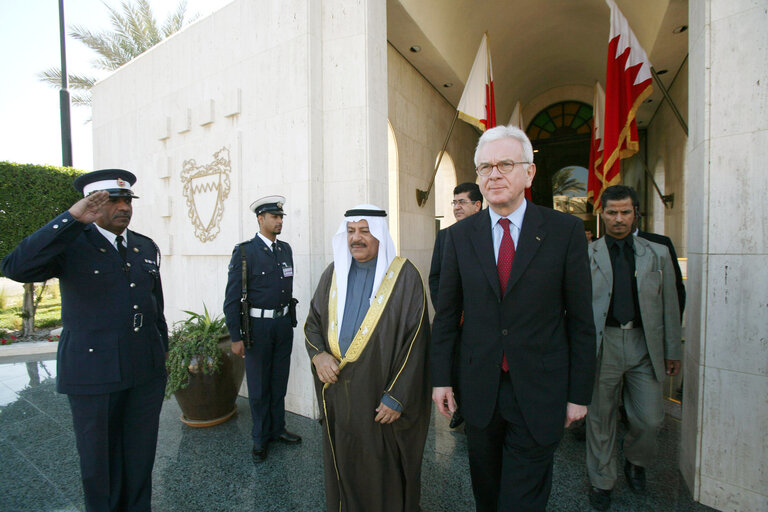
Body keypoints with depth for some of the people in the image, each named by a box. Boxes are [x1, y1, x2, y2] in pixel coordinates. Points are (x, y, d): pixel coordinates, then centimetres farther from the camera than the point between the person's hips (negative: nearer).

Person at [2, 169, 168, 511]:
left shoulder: (146, 248, 7)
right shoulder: (70, 243, -7)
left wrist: (162, 353, 14)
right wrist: (73, 217, -31)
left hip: (146, 372, 4)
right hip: (93, 374, -4)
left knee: (141, 455, 18)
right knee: (99, 458, 15)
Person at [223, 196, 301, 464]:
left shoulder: (285, 249, 6)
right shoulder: (244, 251, -11)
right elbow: (232, 298, -11)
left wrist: (289, 319, 11)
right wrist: (236, 337, -12)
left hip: (283, 325, 5)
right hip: (257, 327, -5)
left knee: (279, 383, 17)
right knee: (258, 387, 11)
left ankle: (277, 429, 36)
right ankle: (260, 439, 30)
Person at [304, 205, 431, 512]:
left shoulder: (404, 276, -11)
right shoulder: (333, 274, 4)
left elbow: (414, 340, -12)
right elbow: (312, 322, 11)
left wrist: (396, 397, -14)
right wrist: (318, 354, -8)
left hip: (381, 396, -4)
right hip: (338, 392, 4)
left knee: (382, 470, 13)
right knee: (342, 464, 20)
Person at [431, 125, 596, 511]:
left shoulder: (565, 230, -6)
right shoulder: (459, 236, -1)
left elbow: (580, 319, -3)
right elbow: (446, 315, 3)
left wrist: (579, 393, -2)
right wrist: (441, 378, 2)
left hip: (539, 393, -2)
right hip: (479, 390, 3)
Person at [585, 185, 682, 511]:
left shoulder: (658, 254, 9)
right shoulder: (586, 255, 1)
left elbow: (669, 306, 10)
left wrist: (673, 351, 8)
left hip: (645, 345, 2)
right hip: (602, 344, -2)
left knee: (650, 418, 7)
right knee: (600, 418, 9)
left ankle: (636, 462, 41)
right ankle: (601, 481, 30)